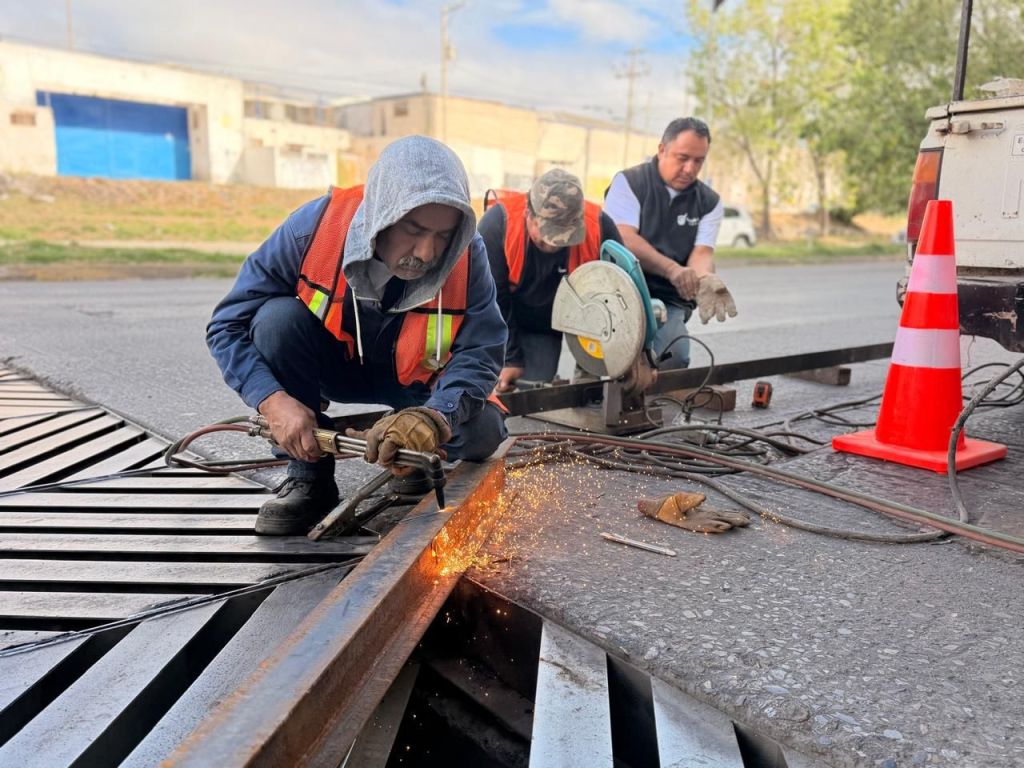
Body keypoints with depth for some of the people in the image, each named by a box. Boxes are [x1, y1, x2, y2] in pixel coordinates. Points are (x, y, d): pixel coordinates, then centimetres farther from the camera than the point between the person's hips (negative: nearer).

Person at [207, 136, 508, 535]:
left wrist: (434, 417, -48)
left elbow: (479, 353, -27)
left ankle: (412, 460, 12)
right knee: (278, 317, -30)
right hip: (328, 364, 0)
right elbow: (228, 325, -23)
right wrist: (274, 401, -38)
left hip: (410, 382, 0)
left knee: (482, 433, -26)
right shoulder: (315, 226, -28)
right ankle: (310, 477, -14)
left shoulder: (467, 255, -26)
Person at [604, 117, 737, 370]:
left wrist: (705, 279, -26)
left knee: (674, 356, -25)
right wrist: (672, 269, -29)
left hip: (669, 301, 3)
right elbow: (624, 239, -14)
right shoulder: (629, 183, 2)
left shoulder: (709, 202, 13)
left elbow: (702, 252, 0)